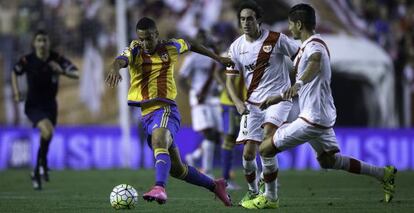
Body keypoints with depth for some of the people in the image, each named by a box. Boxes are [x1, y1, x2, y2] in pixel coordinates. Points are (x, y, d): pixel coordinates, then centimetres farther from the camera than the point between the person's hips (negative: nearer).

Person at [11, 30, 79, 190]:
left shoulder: (57, 59, -9)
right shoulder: (27, 60, -12)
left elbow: (76, 74, -14)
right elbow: (15, 73, 8)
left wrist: (62, 71, -34)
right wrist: (16, 92, -3)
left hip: (50, 105, 3)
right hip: (33, 106, -3)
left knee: (45, 140, 12)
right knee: (48, 131, -28)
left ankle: (37, 173, 32)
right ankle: (43, 162, -5)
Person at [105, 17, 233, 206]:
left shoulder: (170, 47, 5)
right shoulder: (134, 51, 2)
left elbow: (191, 45, 27)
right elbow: (121, 60, -22)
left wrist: (217, 58, 34)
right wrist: (115, 69, -46)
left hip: (165, 108, -4)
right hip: (146, 113, 4)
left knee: (159, 142, -37)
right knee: (176, 168, 11)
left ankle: (160, 188, -57)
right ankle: (215, 186, 30)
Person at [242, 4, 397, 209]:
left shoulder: (314, 45, -16)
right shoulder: (310, 45, 17)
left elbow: (315, 63, -42)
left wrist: (298, 83, -61)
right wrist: (278, 98, 29)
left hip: (312, 119, -10)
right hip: (324, 116, 10)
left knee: (266, 149, -5)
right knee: (328, 160, 22)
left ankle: (270, 198, 6)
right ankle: (383, 173, 22)